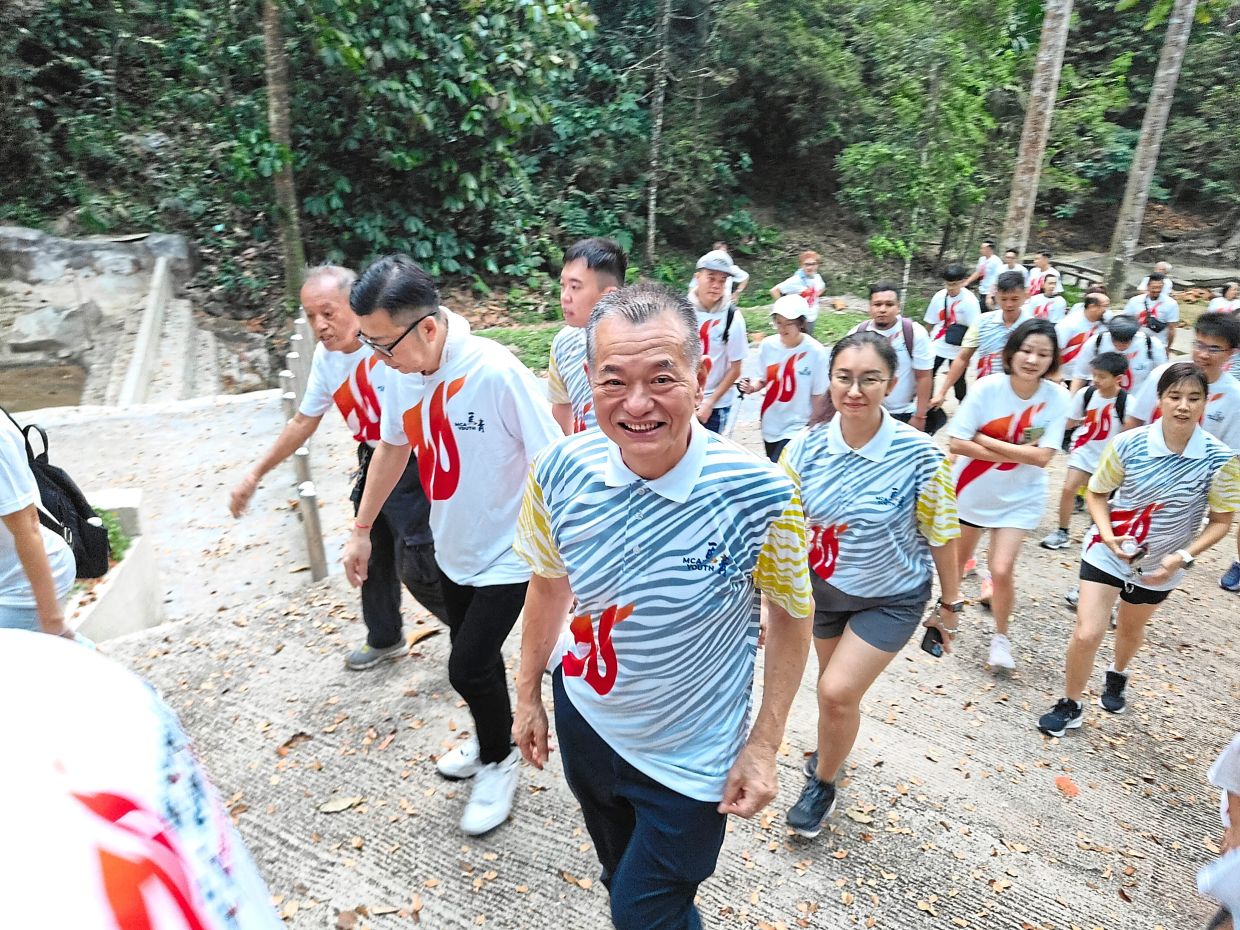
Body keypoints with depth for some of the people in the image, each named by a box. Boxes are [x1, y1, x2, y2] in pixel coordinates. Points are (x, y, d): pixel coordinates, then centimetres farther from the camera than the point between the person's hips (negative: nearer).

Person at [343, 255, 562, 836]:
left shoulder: (496, 372, -29)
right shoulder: (401, 372, -8)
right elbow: (393, 448, 9)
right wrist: (361, 531, 15)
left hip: (507, 552, -6)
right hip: (452, 545, 6)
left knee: (467, 666, -2)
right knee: (476, 657, 20)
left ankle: (497, 762, 27)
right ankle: (491, 740, 47)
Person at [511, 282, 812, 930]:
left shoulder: (761, 495, -27)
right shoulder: (559, 472, -17)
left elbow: (790, 616, -10)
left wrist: (764, 746, -9)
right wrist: (528, 694, 8)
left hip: (689, 761, -4)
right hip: (584, 724, 4)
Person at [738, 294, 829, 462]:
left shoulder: (815, 352, -17)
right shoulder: (768, 345, -6)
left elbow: (818, 396, -9)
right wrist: (752, 387, -13)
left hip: (798, 428, -5)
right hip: (770, 425, 5)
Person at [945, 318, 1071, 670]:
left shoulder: (1057, 398, -16)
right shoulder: (987, 387, -19)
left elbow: (1042, 456, -21)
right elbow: (957, 444, -20)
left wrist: (986, 441, -23)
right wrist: (1016, 452, -23)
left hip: (1019, 498, 0)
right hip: (971, 491, 1)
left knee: (1002, 569, -9)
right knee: (956, 559, 17)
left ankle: (1000, 636, 18)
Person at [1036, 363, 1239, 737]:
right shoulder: (1127, 445, -20)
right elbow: (1097, 493, -6)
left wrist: (1183, 557, -19)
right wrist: (1107, 535, -22)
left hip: (1161, 565, 2)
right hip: (1107, 553, -2)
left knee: (1131, 628, 26)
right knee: (1086, 635, -7)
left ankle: (1117, 676, 59)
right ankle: (1070, 705, 17)